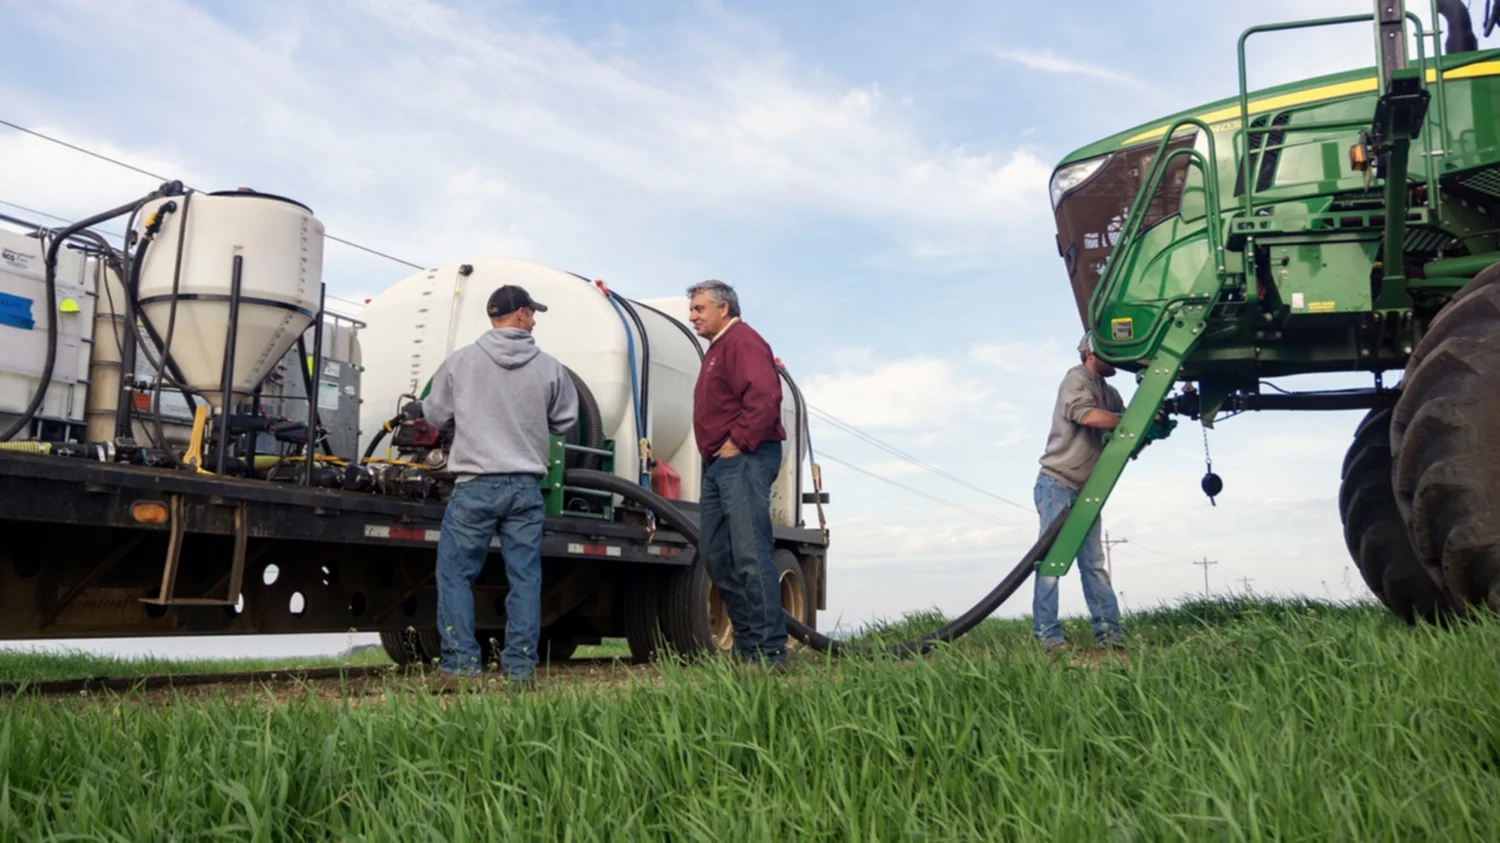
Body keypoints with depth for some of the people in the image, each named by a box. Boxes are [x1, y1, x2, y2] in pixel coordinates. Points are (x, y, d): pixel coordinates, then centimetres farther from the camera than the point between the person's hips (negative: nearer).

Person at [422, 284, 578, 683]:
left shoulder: (459, 362, -2)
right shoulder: (549, 367, 0)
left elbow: (436, 415, 8)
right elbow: (565, 420, 11)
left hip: (475, 484, -1)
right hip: (527, 485, 2)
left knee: (455, 572, 8)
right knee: (525, 575, 9)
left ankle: (461, 660, 7)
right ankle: (521, 663, 11)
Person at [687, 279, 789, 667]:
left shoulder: (743, 341, -8)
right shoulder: (716, 349, 25)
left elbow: (765, 395, -23)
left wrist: (739, 441, -20)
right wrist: (717, 453, 16)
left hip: (744, 460, -11)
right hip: (719, 464, 11)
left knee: (751, 554, -14)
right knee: (715, 554, 10)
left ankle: (770, 650, -11)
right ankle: (748, 644, 16)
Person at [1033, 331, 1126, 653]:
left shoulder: (1109, 393, 18)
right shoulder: (1077, 379, -7)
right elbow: (1088, 416, -25)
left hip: (1086, 491, 8)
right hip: (1057, 485, -8)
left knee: (1094, 563, 6)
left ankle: (1108, 634, 7)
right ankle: (1048, 638, -8)